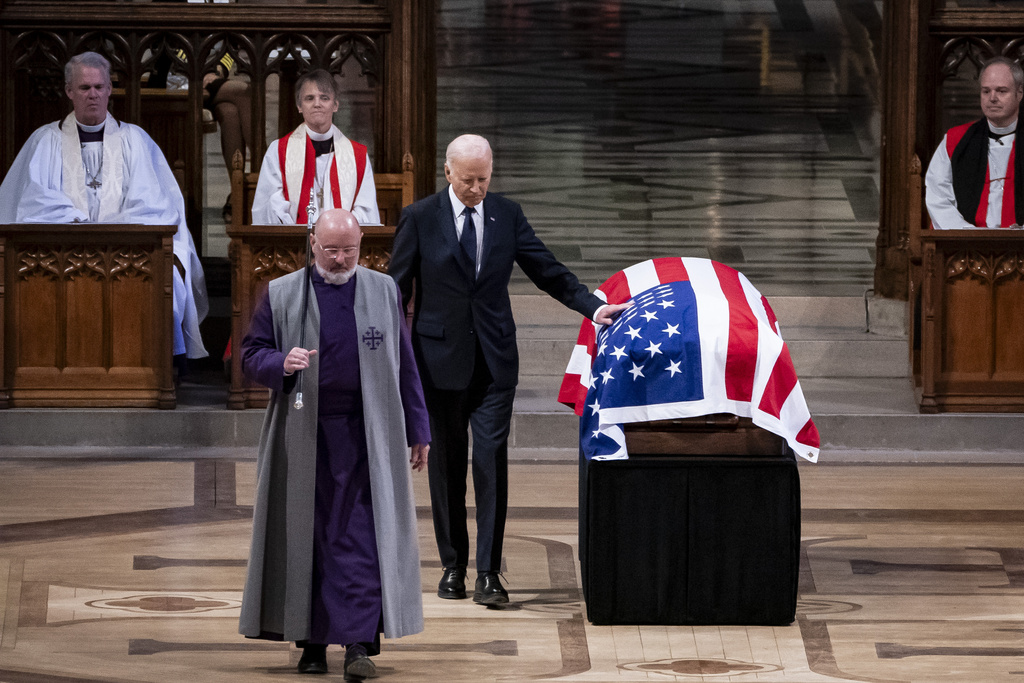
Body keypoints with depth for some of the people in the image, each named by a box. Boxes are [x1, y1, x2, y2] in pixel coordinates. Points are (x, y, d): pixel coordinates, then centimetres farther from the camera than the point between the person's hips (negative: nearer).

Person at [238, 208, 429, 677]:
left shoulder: (383, 291, 8)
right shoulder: (281, 295, 5)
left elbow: (404, 365, 11)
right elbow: (251, 356, 4)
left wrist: (418, 429, 10)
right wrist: (282, 364, -17)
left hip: (365, 434, 0)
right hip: (303, 435, 0)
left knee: (360, 537, -9)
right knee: (307, 537, 3)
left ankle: (359, 642, -13)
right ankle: (312, 643, 11)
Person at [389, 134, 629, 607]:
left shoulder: (507, 215, 5)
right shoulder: (419, 219, -1)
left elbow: (547, 270, 8)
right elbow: (396, 291, 1)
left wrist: (592, 306, -6)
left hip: (494, 362, 1)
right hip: (440, 359, -1)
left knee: (491, 460, -8)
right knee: (446, 465, 6)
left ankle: (489, 573, -8)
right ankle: (453, 565, 17)